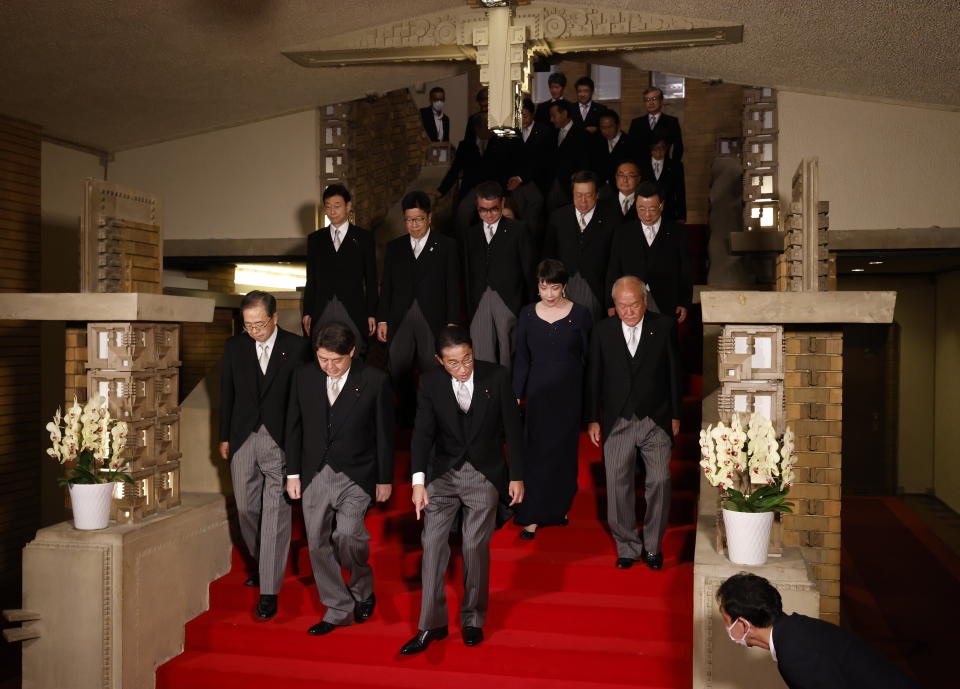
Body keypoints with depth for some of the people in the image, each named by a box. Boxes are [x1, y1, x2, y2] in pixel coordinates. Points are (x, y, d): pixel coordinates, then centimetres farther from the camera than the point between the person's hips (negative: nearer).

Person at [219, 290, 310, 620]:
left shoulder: (296, 347, -4)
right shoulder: (235, 346, 6)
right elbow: (227, 394, 13)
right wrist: (224, 437, 12)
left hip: (281, 442, -4)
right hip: (243, 440, 4)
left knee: (275, 514, -5)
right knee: (246, 510, 14)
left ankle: (269, 590, 0)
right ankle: (262, 564, 38)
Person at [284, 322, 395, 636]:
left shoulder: (375, 381, -8)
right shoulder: (304, 377, 1)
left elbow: (384, 433, -2)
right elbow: (294, 427, 9)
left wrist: (384, 479, 0)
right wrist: (293, 473, 7)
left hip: (354, 476, -4)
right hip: (314, 475, 4)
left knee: (347, 534, -20)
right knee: (318, 544, 6)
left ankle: (363, 589, 11)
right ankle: (338, 610, 23)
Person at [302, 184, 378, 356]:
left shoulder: (363, 237, 5)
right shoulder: (315, 239, 12)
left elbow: (371, 279, 4)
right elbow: (311, 279, 13)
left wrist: (371, 314, -1)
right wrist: (307, 312, 6)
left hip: (353, 312, -2)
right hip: (321, 313, 2)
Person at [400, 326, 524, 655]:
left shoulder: (496, 377, -10)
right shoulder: (430, 383, -7)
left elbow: (512, 429, -3)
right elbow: (422, 432, -10)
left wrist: (517, 476, -2)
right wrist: (418, 480, -20)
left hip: (485, 474, -1)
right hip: (443, 473, 2)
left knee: (475, 547, 2)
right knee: (432, 544, -2)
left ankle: (473, 620, 21)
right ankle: (431, 625, 9)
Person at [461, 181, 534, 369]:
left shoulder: (517, 231, 6)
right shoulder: (470, 235, 16)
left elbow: (528, 269, 3)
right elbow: (466, 274, 15)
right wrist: (468, 308, 9)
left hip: (509, 301, -2)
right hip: (479, 302, 2)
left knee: (508, 354, 0)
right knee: (481, 356, -3)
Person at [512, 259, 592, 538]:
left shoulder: (580, 314, -4)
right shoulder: (528, 314, -1)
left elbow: (589, 357, 0)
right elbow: (521, 358, 4)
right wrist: (517, 395, 2)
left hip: (570, 393, 0)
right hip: (538, 393, 0)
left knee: (565, 450, 11)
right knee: (536, 452, 0)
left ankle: (558, 508, 30)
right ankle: (532, 517, 6)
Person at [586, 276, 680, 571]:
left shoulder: (663, 327, -1)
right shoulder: (603, 330, 1)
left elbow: (673, 373, 4)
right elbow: (594, 377, 6)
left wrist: (675, 415, 5)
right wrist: (593, 419, 5)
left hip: (656, 421, -1)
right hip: (617, 422, 1)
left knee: (660, 482, -4)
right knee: (618, 485, 4)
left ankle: (653, 546, 16)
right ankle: (627, 546, 20)